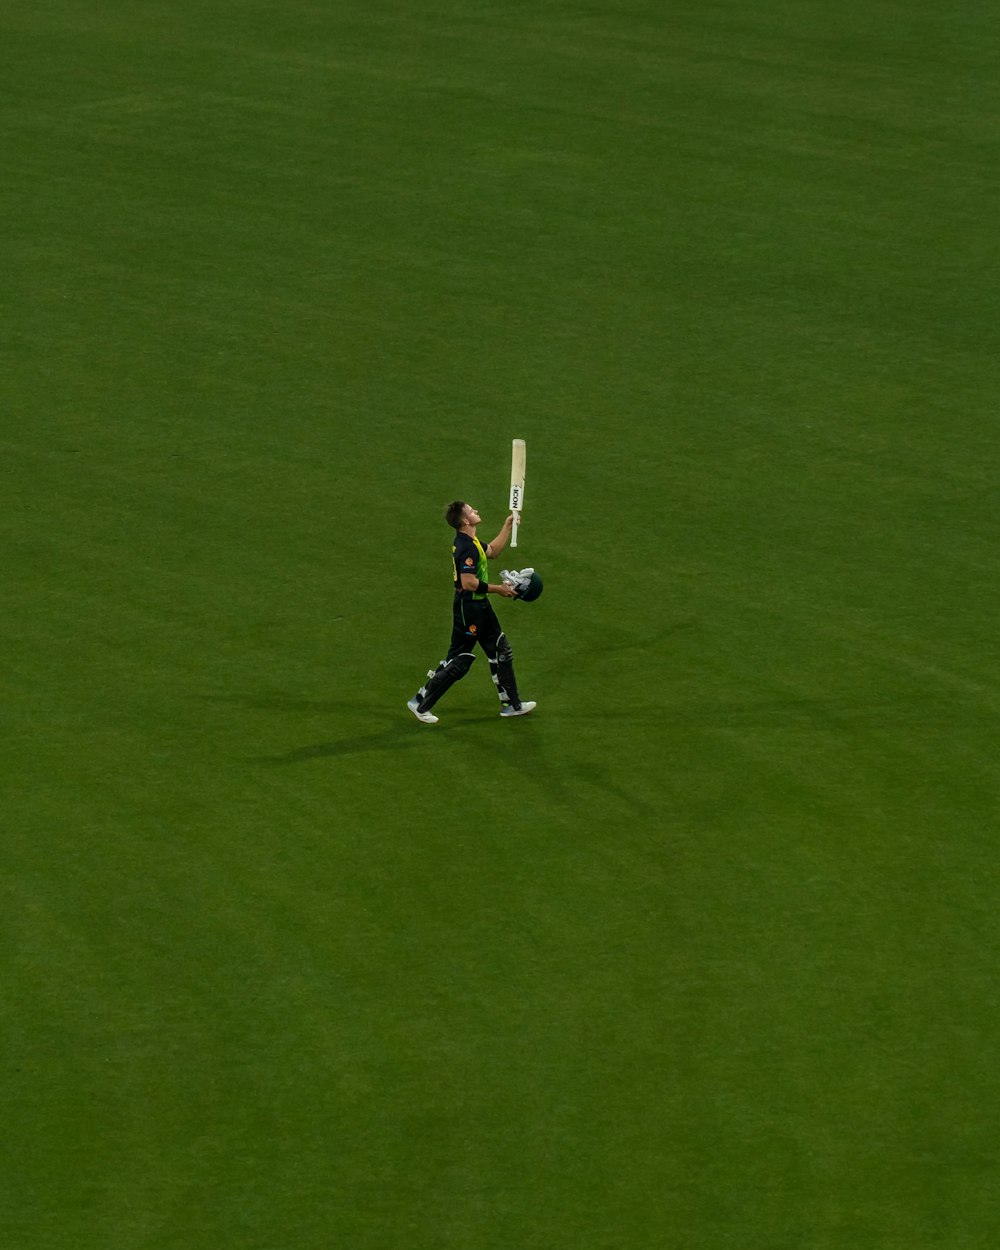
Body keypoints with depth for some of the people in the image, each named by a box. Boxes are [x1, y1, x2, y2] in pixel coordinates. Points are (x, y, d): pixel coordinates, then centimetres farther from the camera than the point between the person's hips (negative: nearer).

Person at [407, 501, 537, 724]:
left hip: (480, 606, 10)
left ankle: (512, 704, 27)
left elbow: (492, 551, 27)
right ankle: (421, 703, 8)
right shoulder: (467, 547, -25)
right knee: (458, 662, -2)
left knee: (501, 652, 16)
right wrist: (498, 589, -19)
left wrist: (507, 526, 24)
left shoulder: (471, 542, 7)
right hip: (468, 608, -10)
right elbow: (469, 582, -30)